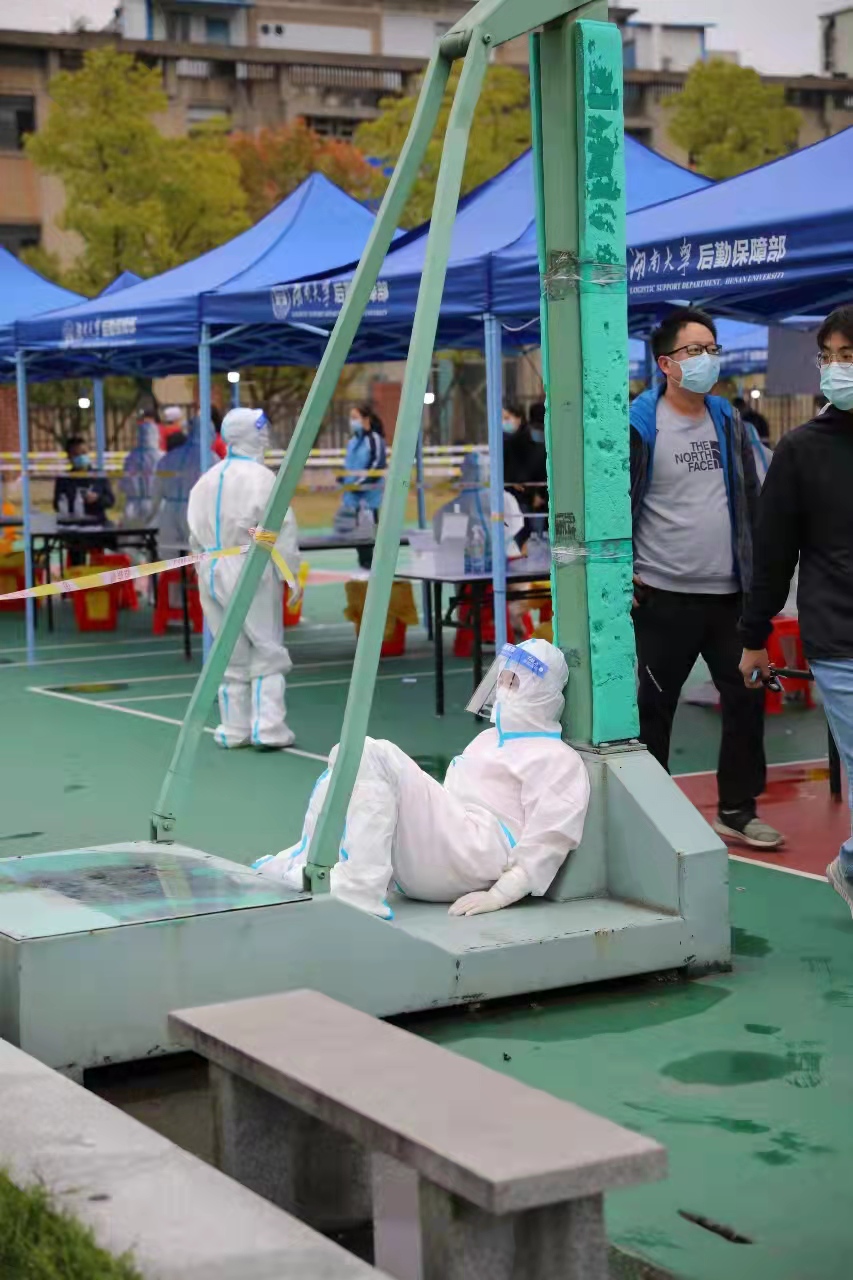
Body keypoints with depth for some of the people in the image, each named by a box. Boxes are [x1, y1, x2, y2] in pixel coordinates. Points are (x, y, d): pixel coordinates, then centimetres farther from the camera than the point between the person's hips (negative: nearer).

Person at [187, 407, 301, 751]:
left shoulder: (206, 481, 8)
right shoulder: (261, 478, -11)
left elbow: (196, 534, 11)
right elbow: (282, 532, -12)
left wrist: (204, 567, 18)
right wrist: (291, 574, -6)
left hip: (212, 572, 6)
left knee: (230, 655, 13)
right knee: (268, 652, 3)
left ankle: (235, 729, 16)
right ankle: (268, 729, -1)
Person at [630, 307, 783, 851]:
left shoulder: (728, 420, 11)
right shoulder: (640, 425, -7)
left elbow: (751, 499, 16)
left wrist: (758, 571, 12)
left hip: (729, 592, 5)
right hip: (665, 596, -5)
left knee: (747, 698, 7)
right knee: (654, 707, 4)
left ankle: (737, 810, 19)